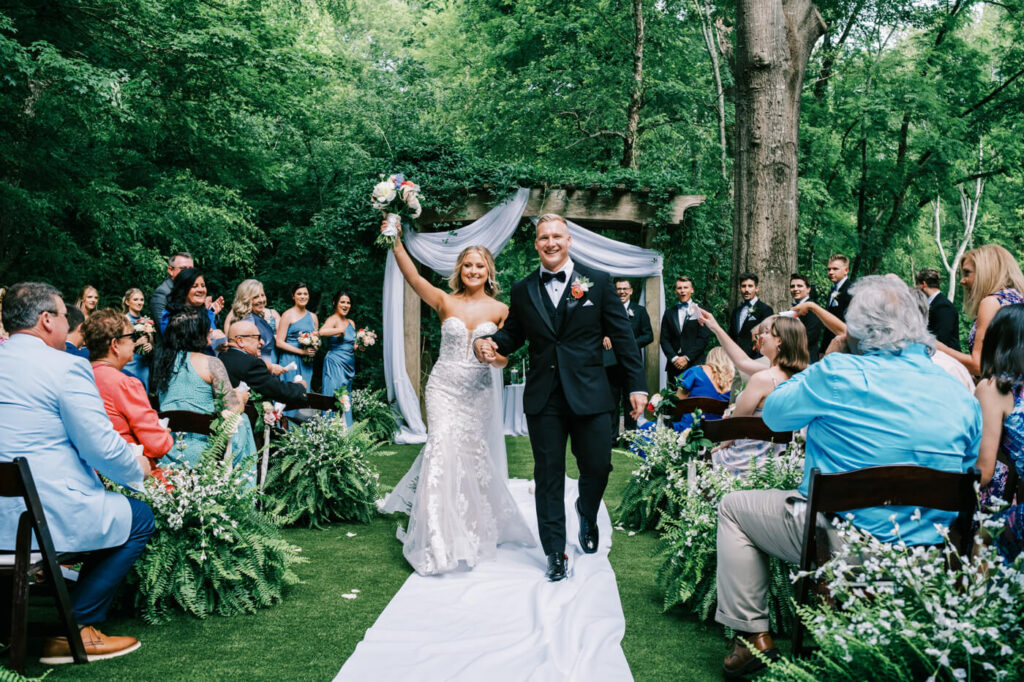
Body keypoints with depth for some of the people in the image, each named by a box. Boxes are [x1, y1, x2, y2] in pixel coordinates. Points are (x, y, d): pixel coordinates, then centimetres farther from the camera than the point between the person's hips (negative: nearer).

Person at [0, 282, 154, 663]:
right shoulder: (65, 367, -14)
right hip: (44, 516, -9)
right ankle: (74, 629, 8)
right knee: (140, 517, 11)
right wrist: (137, 469, 5)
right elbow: (102, 448, -16)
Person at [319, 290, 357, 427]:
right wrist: (340, 330, -20)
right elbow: (322, 332, -31)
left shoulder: (351, 323, 16)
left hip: (348, 366, 8)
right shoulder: (333, 320, -9)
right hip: (335, 364, -8)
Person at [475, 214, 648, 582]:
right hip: (543, 397, 1)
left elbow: (622, 335, 1)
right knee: (548, 475, 6)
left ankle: (587, 514, 39)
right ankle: (555, 553, 20)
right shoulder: (522, 290, 7)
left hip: (589, 394, -1)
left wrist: (637, 384, -3)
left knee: (598, 467, 4)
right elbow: (512, 334, 14)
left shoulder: (598, 282, 2)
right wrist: (487, 342, -9)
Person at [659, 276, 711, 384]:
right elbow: (664, 339, 9)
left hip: (695, 364, -3)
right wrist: (674, 358, -6)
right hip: (674, 366, 3)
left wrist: (687, 358, -9)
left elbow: (704, 338, -3)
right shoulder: (669, 313, 15)